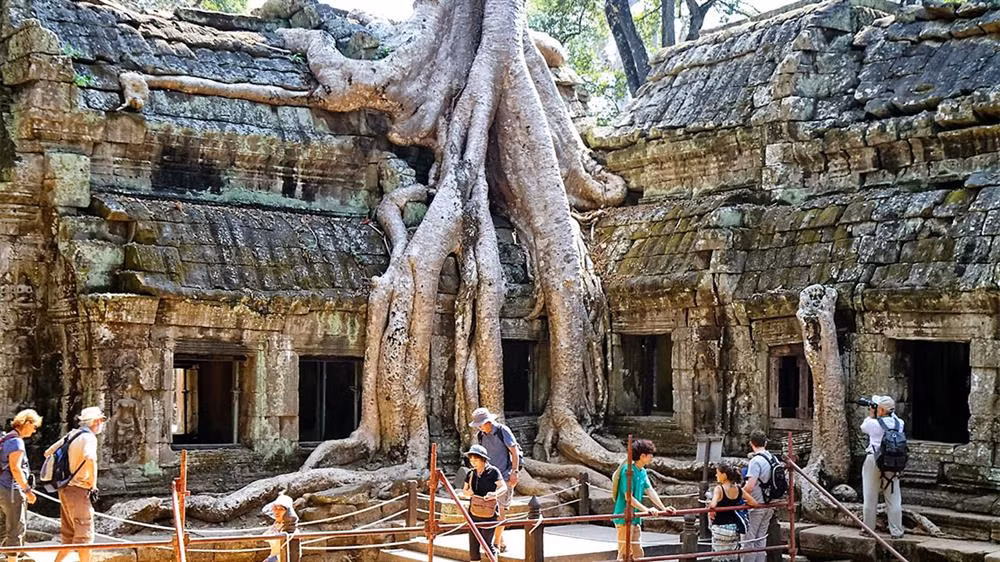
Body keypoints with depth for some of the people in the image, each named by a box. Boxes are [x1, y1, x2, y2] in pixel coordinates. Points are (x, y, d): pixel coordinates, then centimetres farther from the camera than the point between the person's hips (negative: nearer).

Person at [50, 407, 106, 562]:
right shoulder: (89, 437, -13)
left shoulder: (71, 435, 14)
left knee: (69, 534, 16)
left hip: (65, 489, 8)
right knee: (84, 533, -2)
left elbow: (48, 453, 21)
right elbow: (90, 459, -32)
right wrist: (93, 484, -19)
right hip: (78, 490, -8)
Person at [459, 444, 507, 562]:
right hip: (473, 513, 6)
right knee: (473, 546, 6)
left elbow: (504, 487, -16)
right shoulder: (471, 474, 10)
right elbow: (464, 491, 17)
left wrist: (494, 494, -37)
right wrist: (467, 493, -7)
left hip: (488, 514, -6)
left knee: (487, 545, -7)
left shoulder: (493, 471, -7)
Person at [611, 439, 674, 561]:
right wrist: (646, 510, -23)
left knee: (637, 553, 13)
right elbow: (629, 498, -20)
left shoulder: (643, 472, 10)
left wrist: (663, 508, 0)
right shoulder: (628, 470, -18)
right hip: (624, 518, -9)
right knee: (624, 553, -7)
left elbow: (650, 491, 9)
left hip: (635, 519, 9)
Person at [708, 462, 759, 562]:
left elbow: (712, 505, -30)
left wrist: (710, 512, -10)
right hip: (734, 528, 6)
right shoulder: (739, 489, 2)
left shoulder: (719, 489, -14)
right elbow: (755, 503, 3)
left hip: (720, 528, -6)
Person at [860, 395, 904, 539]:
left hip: (873, 462, -3)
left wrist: (871, 415, 19)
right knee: (893, 498, 6)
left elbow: (863, 427, 11)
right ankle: (896, 531, 7)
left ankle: (868, 528, 14)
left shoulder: (874, 424, -11)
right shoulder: (899, 424, -2)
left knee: (870, 497, 8)